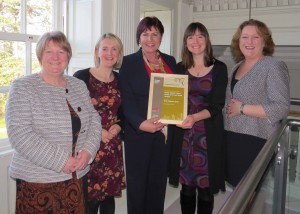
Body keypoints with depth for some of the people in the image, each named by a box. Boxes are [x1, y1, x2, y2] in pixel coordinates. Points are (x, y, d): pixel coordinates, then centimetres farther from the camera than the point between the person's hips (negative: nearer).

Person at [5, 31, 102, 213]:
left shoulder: (79, 86, 8)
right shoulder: (23, 87, -7)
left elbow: (94, 119, 8)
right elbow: (19, 133, -16)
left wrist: (88, 150, -11)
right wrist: (60, 160, -20)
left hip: (78, 177, 5)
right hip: (37, 181, -4)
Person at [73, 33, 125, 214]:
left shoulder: (120, 79, 7)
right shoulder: (82, 77, -9)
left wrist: (118, 126, -5)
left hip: (113, 145, 5)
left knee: (109, 194, 12)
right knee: (89, 197, 0)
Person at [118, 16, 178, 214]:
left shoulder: (170, 61, 11)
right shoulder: (129, 62, -2)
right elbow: (127, 100, -9)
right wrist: (141, 123, -25)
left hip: (166, 131, 4)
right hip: (138, 132, -3)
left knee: (159, 182, 14)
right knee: (137, 183, 9)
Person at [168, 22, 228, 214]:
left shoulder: (219, 68, -1)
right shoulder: (180, 68, 7)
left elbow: (217, 105, -8)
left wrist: (195, 117, -25)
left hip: (209, 134, -2)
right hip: (184, 134, 2)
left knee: (206, 187, 6)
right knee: (186, 186, 10)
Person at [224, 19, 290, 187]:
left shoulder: (274, 66, -11)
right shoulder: (237, 67, 12)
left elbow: (281, 108, -20)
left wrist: (242, 108, -18)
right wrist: (227, 109, 5)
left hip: (256, 141, -7)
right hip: (231, 138, 7)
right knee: (237, 187, 15)